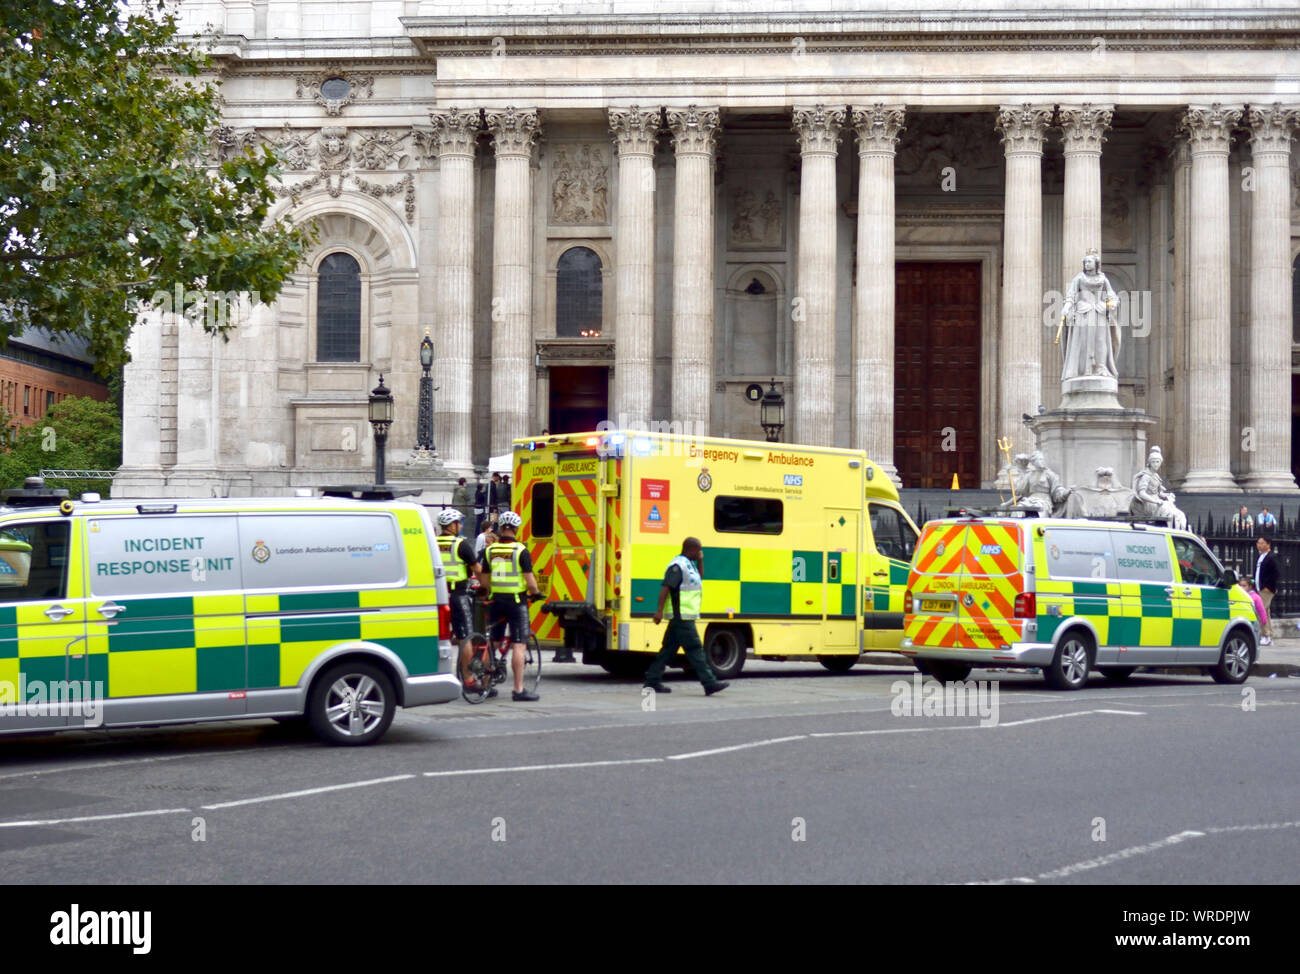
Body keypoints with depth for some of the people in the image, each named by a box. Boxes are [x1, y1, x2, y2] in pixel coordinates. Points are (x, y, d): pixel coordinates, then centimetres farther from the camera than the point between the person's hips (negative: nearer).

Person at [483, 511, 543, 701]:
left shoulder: (490, 550, 5)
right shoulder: (521, 551, -9)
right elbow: (529, 579, -12)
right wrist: (536, 593, 6)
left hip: (496, 600, 5)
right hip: (516, 601, -5)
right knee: (518, 645, -5)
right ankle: (519, 690, -9)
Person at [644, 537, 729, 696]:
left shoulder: (689, 564, 17)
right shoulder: (678, 565, -15)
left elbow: (700, 578, 33)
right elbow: (665, 587, -22)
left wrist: (700, 560, 17)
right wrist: (660, 610, -28)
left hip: (681, 618, 10)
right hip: (681, 617, -10)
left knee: (669, 649, 11)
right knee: (695, 649, -9)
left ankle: (652, 680, 14)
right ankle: (710, 684, -10)